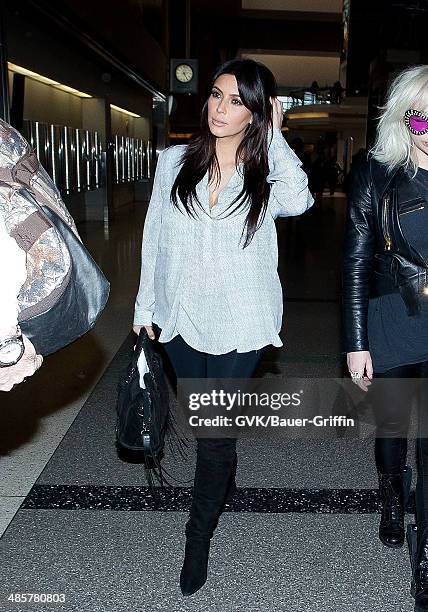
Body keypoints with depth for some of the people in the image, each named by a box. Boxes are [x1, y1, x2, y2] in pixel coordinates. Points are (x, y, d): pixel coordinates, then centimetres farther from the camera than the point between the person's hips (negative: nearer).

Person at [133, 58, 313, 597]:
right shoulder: (174, 162, 1)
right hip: (181, 318, 3)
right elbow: (154, 238, 6)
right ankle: (222, 482, 51)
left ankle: (198, 536, 22)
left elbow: (298, 201, -30)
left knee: (216, 430, 1)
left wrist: (274, 135, -19)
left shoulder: (267, 176, -5)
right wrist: (145, 306, 9)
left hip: (238, 325, -3)